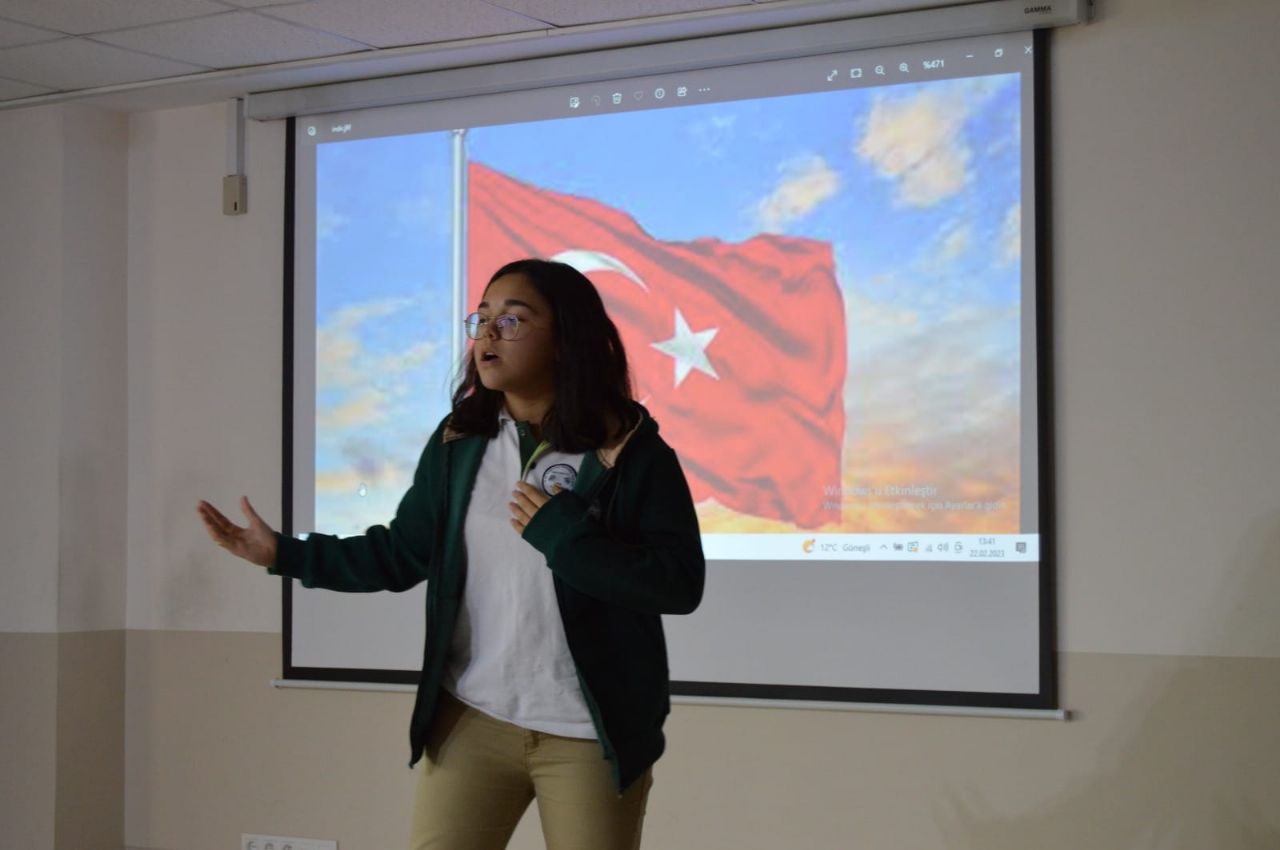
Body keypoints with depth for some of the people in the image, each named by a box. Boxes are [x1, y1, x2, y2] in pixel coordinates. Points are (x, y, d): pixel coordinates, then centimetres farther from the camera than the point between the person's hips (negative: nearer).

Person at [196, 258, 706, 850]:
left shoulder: (631, 452, -8)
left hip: (591, 735, -3)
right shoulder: (457, 444, 5)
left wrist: (561, 535, -19)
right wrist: (282, 553, 2)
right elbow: (400, 554, 9)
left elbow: (680, 584, -13)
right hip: (473, 719, 3)